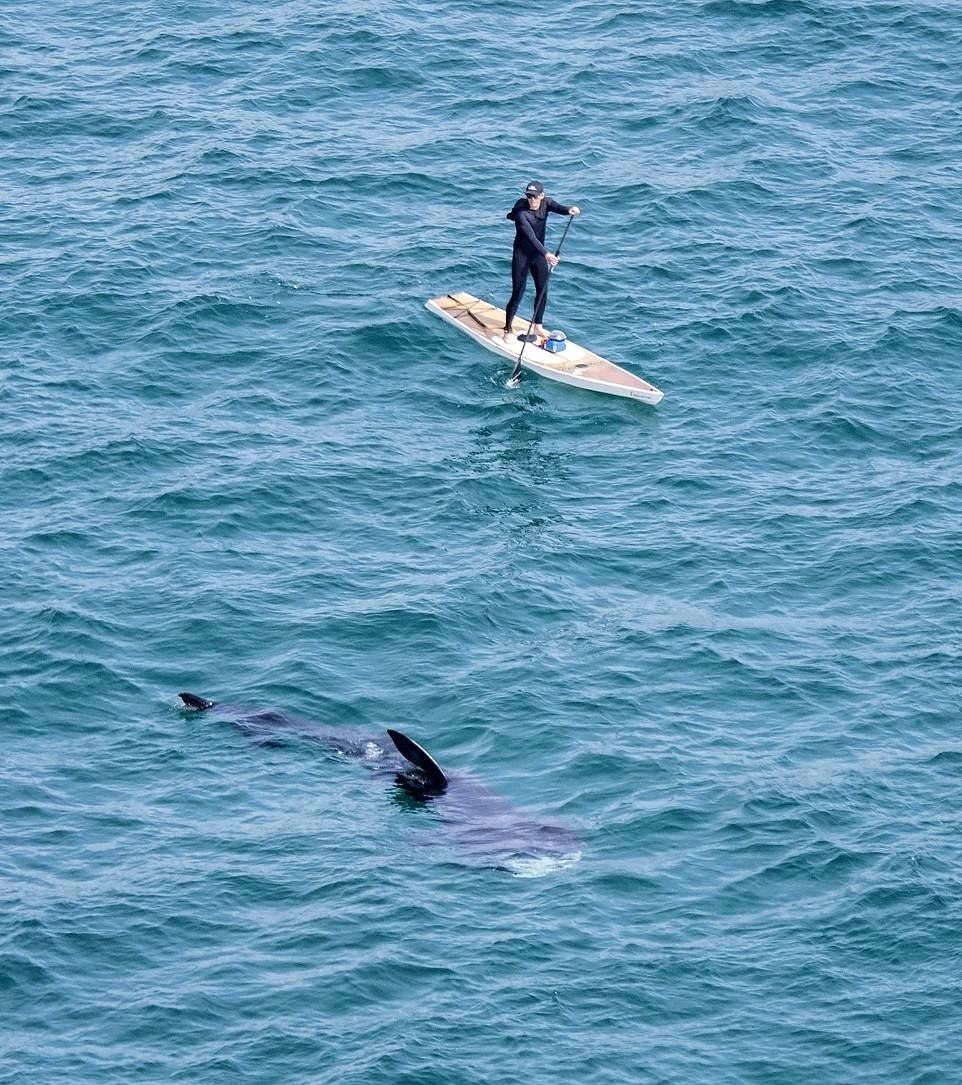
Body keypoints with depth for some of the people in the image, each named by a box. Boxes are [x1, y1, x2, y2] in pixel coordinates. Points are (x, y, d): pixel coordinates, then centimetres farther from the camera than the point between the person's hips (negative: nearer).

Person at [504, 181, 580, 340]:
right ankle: (507, 330, 6)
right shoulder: (521, 212, -25)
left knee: (543, 291, 12)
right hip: (521, 255, -6)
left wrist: (570, 210, -49)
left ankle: (537, 326, 29)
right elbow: (530, 236, -35)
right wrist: (546, 254, -48)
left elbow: (558, 208, -25)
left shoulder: (546, 203, -6)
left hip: (538, 254, 6)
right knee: (517, 294, -5)